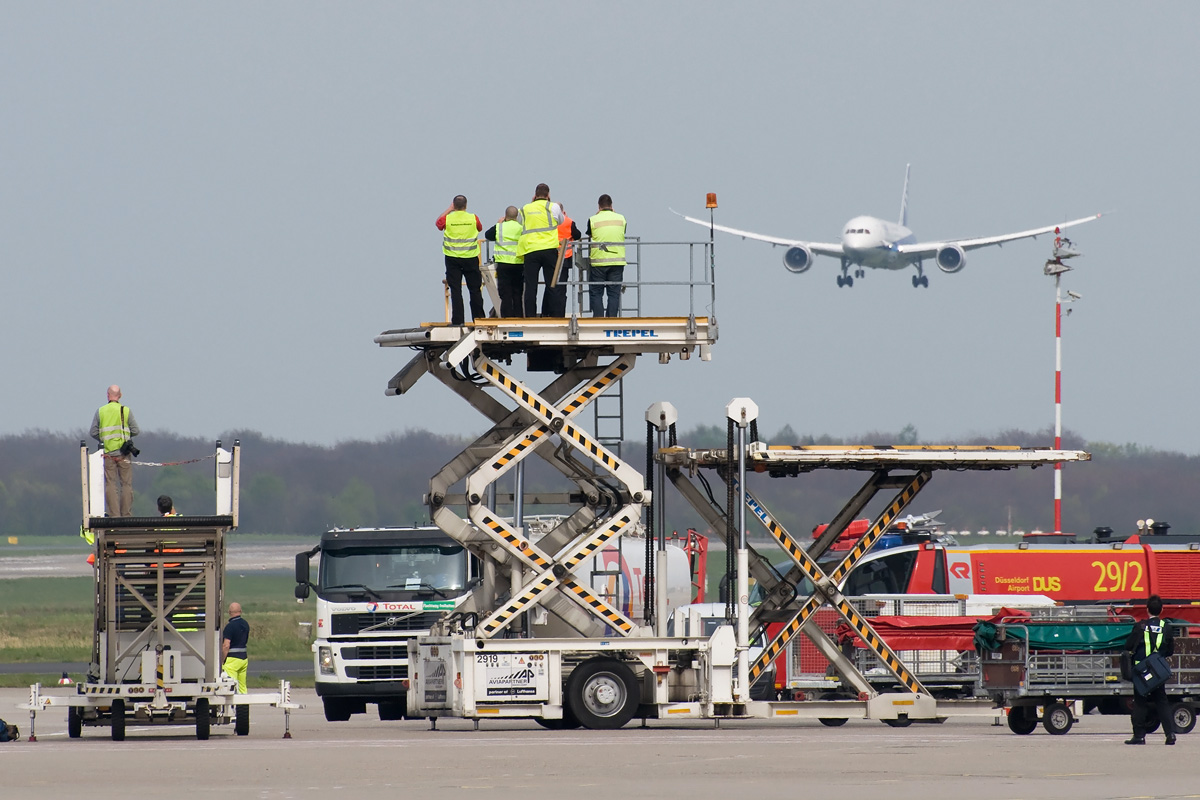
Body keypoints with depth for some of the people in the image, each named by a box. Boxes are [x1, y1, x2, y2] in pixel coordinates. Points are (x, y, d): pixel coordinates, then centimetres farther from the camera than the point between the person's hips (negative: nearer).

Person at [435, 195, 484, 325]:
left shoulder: (447, 219, -6)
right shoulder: (473, 218, -5)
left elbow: (438, 223, 16)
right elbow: (480, 228, 17)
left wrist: (449, 210, 20)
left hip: (452, 259, -1)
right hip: (470, 258, 1)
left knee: (455, 290, 1)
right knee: (475, 290, 8)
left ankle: (458, 320, -3)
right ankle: (478, 317, 10)